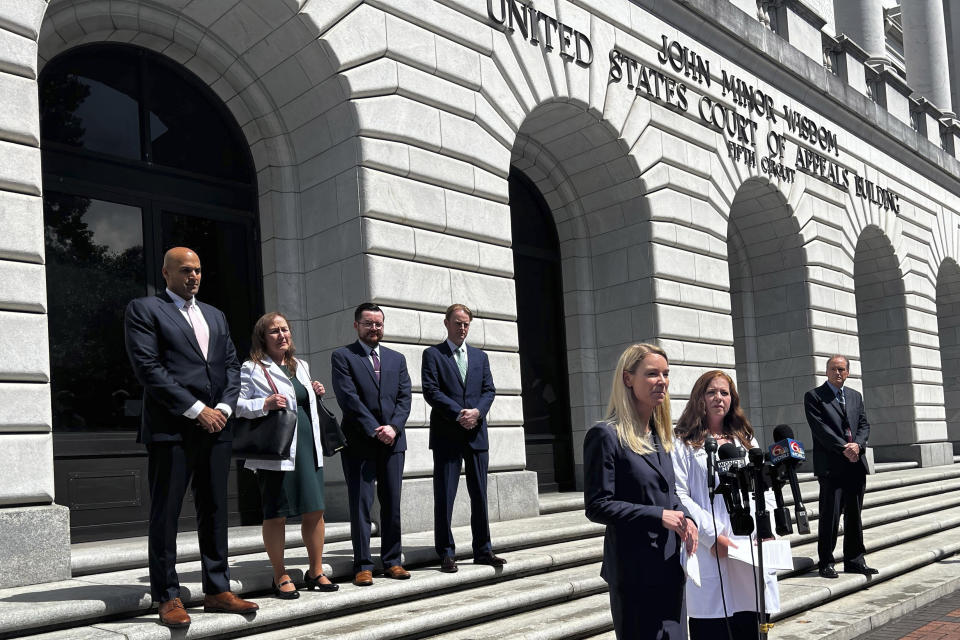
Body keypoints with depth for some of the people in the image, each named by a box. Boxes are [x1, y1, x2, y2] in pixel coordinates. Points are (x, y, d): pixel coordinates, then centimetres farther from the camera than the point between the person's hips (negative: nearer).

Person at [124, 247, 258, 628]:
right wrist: (196, 410, -14)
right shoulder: (144, 310, 1)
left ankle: (217, 590, 16)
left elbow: (231, 365, 16)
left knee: (214, 512, 9)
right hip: (171, 429, -6)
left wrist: (224, 407, -3)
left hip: (216, 427, 6)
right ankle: (167, 598, 7)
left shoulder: (215, 315, 20)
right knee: (165, 515, 0)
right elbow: (148, 367, -10)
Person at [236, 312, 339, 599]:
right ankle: (280, 577, 12)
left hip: (307, 446, 6)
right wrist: (265, 404, -20)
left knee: (315, 510, 6)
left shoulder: (301, 366, 19)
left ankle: (316, 572, 20)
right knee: (276, 514, 0)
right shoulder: (252, 369, -1)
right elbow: (237, 405, -7)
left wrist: (316, 394, 11)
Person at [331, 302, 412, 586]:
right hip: (359, 442, -4)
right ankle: (363, 566, 4)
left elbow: (404, 397, 8)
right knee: (360, 505, -2)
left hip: (392, 440, 4)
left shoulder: (397, 359, 16)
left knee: (392, 504, 7)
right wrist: (375, 431, -13)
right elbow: (348, 398, -8)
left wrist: (393, 427, -9)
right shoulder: (342, 356, 2)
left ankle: (392, 562, 15)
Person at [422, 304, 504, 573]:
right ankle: (446, 554, 6)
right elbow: (431, 391, -7)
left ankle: (482, 550, 16)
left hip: (476, 433, 4)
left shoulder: (480, 356, 17)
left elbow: (489, 390, 9)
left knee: (479, 494, 8)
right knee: (444, 496, -2)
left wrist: (477, 412, -10)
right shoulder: (433, 354, 3)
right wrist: (459, 414, -16)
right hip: (447, 436, -4)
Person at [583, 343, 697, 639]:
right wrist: (659, 516, -18)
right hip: (634, 569, -8)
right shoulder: (606, 436, -13)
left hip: (669, 563, 8)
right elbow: (597, 506, -16)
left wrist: (684, 517, -1)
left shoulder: (660, 435, 12)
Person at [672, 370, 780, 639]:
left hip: (752, 550, 5)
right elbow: (679, 496, -9)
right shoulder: (684, 444, 1)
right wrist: (712, 536, -16)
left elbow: (766, 490, 15)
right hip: (709, 555, -5)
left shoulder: (746, 441, 20)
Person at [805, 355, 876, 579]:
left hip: (856, 464, 5)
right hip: (831, 466, -5)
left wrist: (857, 444, -9)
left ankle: (854, 561, 19)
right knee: (829, 515, -4)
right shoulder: (814, 396, -1)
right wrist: (843, 448, -17)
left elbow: (864, 425, 11)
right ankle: (826, 562, 3)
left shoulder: (855, 396, 17)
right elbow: (820, 428, -10)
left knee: (854, 515, 10)